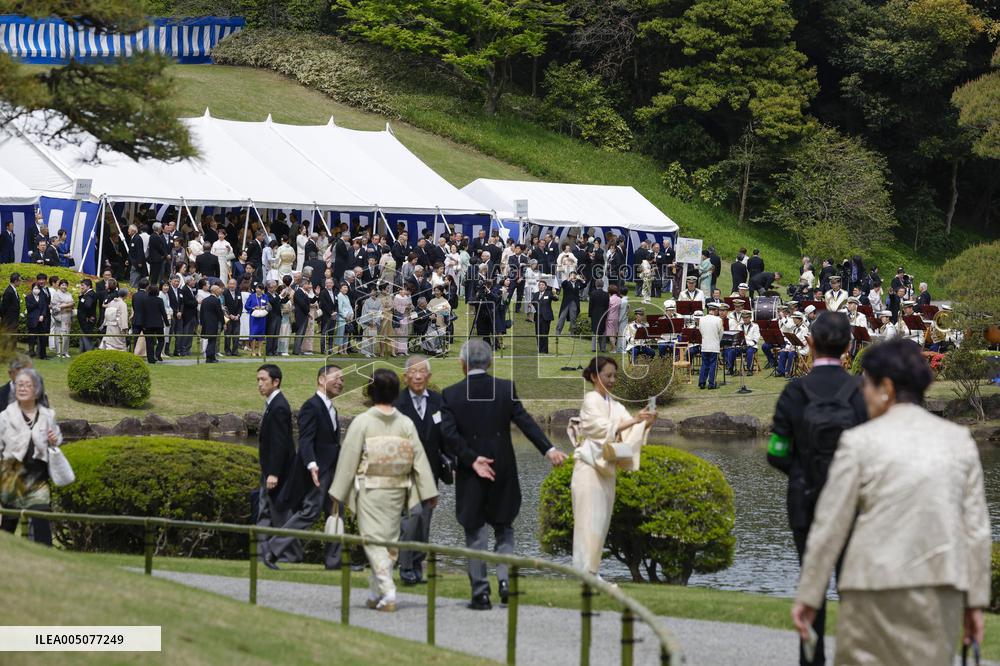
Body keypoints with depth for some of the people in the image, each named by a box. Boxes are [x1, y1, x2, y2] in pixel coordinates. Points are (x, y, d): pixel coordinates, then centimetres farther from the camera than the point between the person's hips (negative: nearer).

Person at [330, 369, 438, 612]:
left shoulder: (362, 422, -11)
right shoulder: (406, 424, -2)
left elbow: (348, 458, -8)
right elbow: (419, 458, 0)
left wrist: (338, 493, 0)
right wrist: (429, 492, 5)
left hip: (370, 490, -4)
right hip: (397, 491, 4)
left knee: (374, 540, -1)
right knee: (390, 539, 15)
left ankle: (387, 594, -14)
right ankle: (376, 594, 23)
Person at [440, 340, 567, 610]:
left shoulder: (451, 395, -4)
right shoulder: (505, 389, -2)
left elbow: (449, 434, -13)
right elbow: (525, 421, -11)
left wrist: (472, 459, -10)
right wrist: (548, 449, -16)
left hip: (470, 476, -1)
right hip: (504, 471, 1)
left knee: (475, 533, 6)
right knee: (504, 529, 16)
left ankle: (480, 592, 5)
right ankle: (505, 578, -2)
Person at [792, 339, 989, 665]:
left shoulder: (859, 442, -4)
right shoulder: (959, 439, 6)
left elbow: (830, 525, -2)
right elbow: (976, 528, 6)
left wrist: (808, 596, 5)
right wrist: (975, 600, 12)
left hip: (877, 585, -3)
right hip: (943, 587, 3)